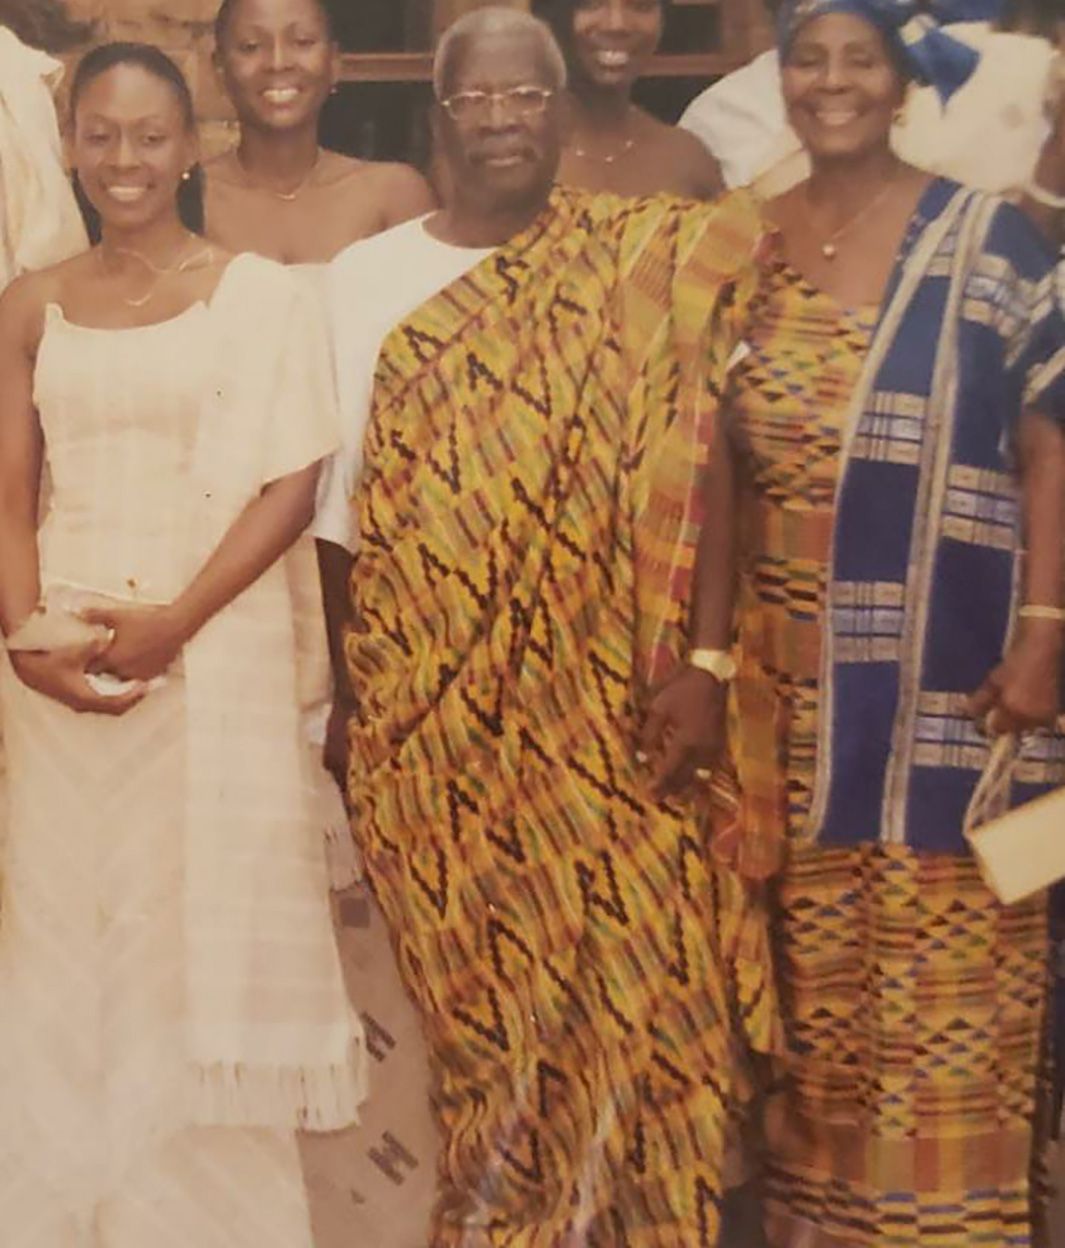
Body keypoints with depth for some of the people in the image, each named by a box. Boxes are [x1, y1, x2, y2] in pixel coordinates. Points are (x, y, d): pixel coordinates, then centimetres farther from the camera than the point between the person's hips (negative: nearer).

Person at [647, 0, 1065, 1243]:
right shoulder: (746, 250, 7)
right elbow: (726, 475, 7)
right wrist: (701, 661, 2)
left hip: (949, 674, -3)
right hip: (792, 682, 3)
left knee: (948, 975, 2)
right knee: (814, 976, 12)